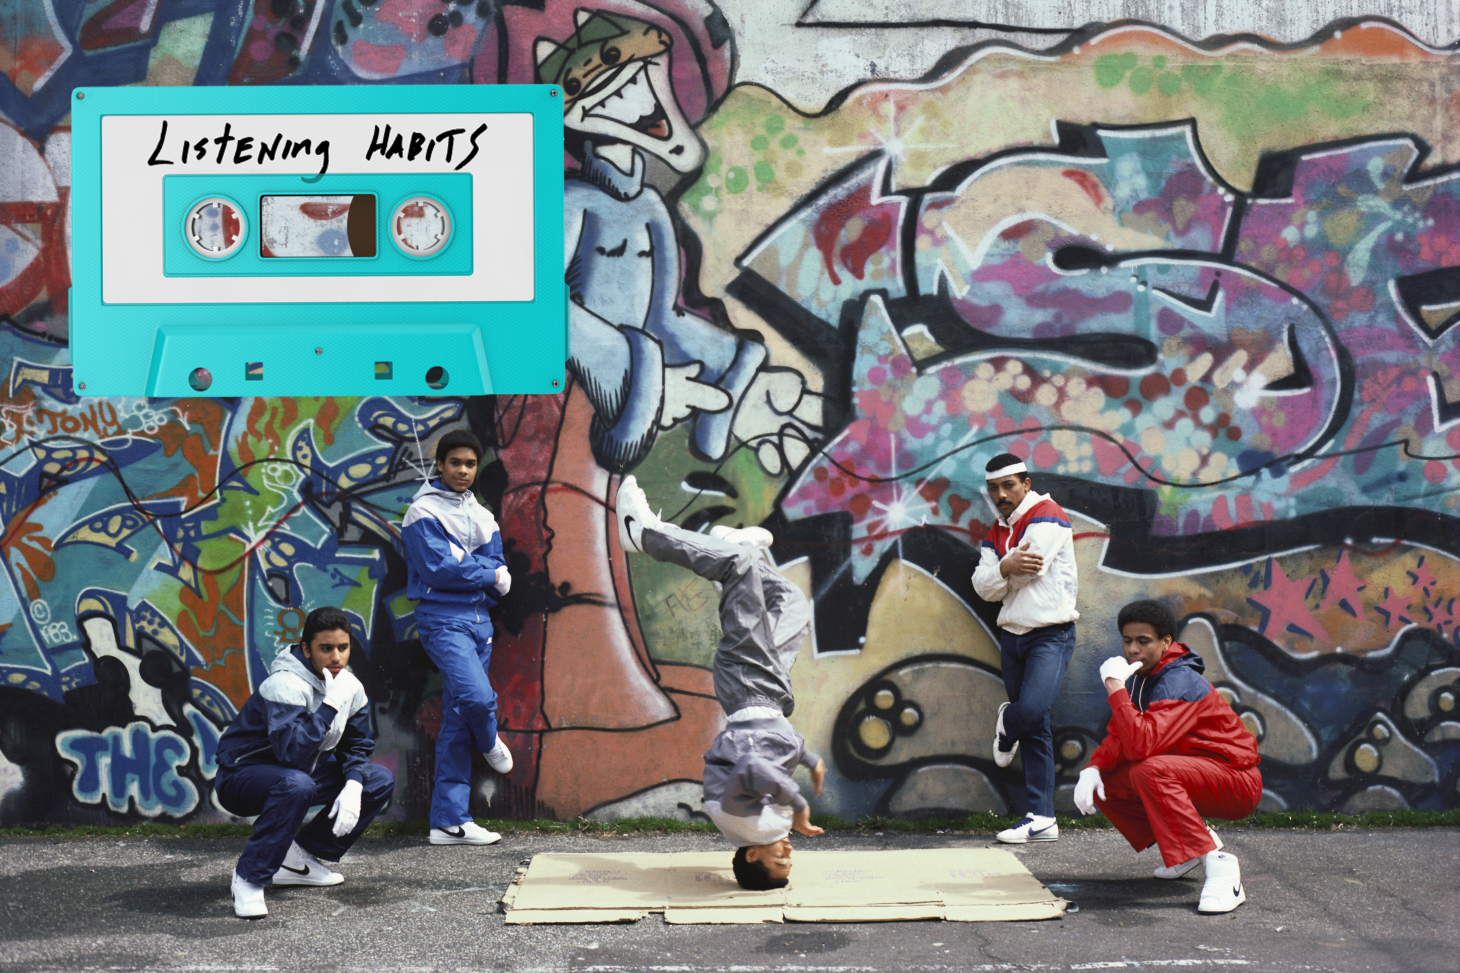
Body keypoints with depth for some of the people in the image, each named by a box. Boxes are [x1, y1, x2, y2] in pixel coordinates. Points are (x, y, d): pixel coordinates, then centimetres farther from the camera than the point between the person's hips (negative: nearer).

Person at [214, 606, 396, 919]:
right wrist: (331, 704, -37)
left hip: (302, 770, 8)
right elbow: (292, 752, -38)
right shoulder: (286, 685, -27)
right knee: (296, 784, -40)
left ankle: (299, 858, 4)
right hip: (242, 776, -8)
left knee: (381, 781, -1)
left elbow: (357, 747, 5)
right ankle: (249, 879, -24)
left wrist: (353, 788, -14)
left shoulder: (351, 687, -2)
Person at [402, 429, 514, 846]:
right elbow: (438, 568, -13)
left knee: (458, 721, 4)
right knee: (477, 696, -24)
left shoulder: (481, 516, 17)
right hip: (443, 619, -6)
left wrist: (465, 571, -11)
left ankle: (450, 821, 5)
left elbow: (498, 570, 8)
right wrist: (487, 576, -3)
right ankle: (490, 742, 13)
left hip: (479, 619, 6)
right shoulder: (424, 511, -3)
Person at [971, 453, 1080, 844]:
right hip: (1012, 634, 6)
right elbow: (983, 586, 3)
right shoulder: (996, 532, 15)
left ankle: (1006, 726, 13)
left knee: (1032, 710, -25)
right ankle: (1041, 819, 6)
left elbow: (1027, 570, -16)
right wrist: (1005, 568, -16)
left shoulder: (1047, 516, -7)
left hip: (1050, 634, -6)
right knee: (1035, 730, 5)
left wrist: (1003, 573, 2)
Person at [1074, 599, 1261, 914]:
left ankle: (1219, 865, -34)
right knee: (1104, 781, -1)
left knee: (1149, 771, -35)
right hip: (1192, 773, 9)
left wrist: (1115, 686, -32)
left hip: (1236, 781, -9)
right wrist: (1094, 768, -10)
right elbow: (1119, 738, 10)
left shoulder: (1180, 683, -24)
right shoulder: (1138, 678, 4)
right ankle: (1194, 839, 11)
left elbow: (1141, 745, -36)